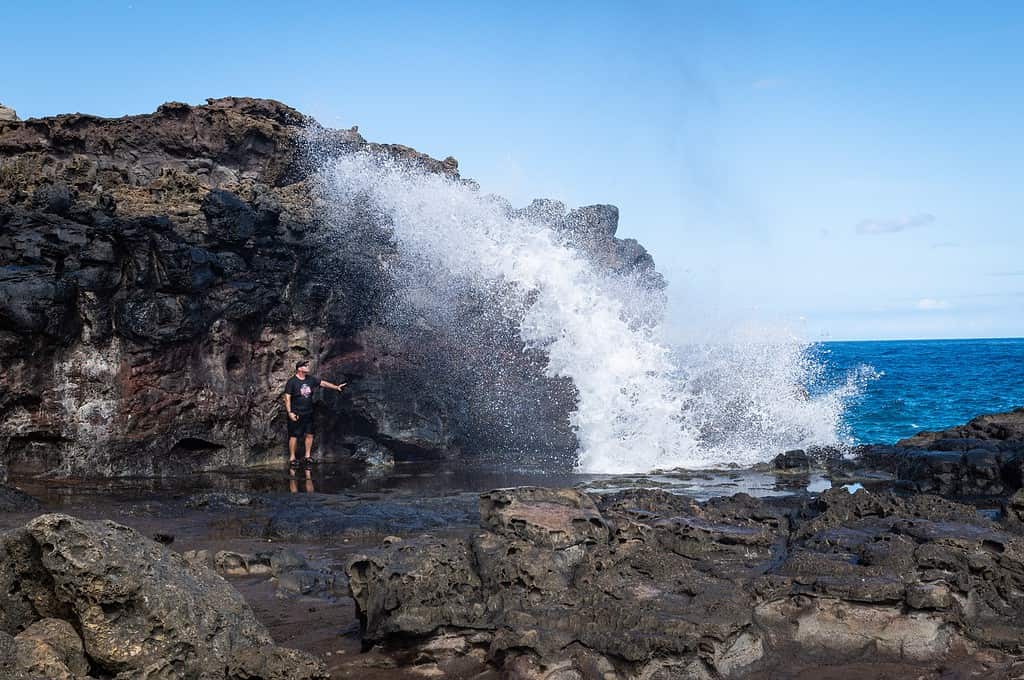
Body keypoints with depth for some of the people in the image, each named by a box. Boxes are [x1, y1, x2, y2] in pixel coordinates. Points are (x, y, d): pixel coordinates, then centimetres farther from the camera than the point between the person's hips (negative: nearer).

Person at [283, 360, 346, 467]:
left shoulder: (310, 379, 7)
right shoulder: (292, 382, -10)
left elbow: (323, 383, 15)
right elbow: (287, 398, -11)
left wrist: (336, 387, 10)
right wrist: (289, 412, -17)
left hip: (308, 413, 6)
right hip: (296, 414, -6)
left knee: (309, 434, 9)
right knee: (294, 436, -2)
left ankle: (308, 455, 23)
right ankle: (292, 458, 6)